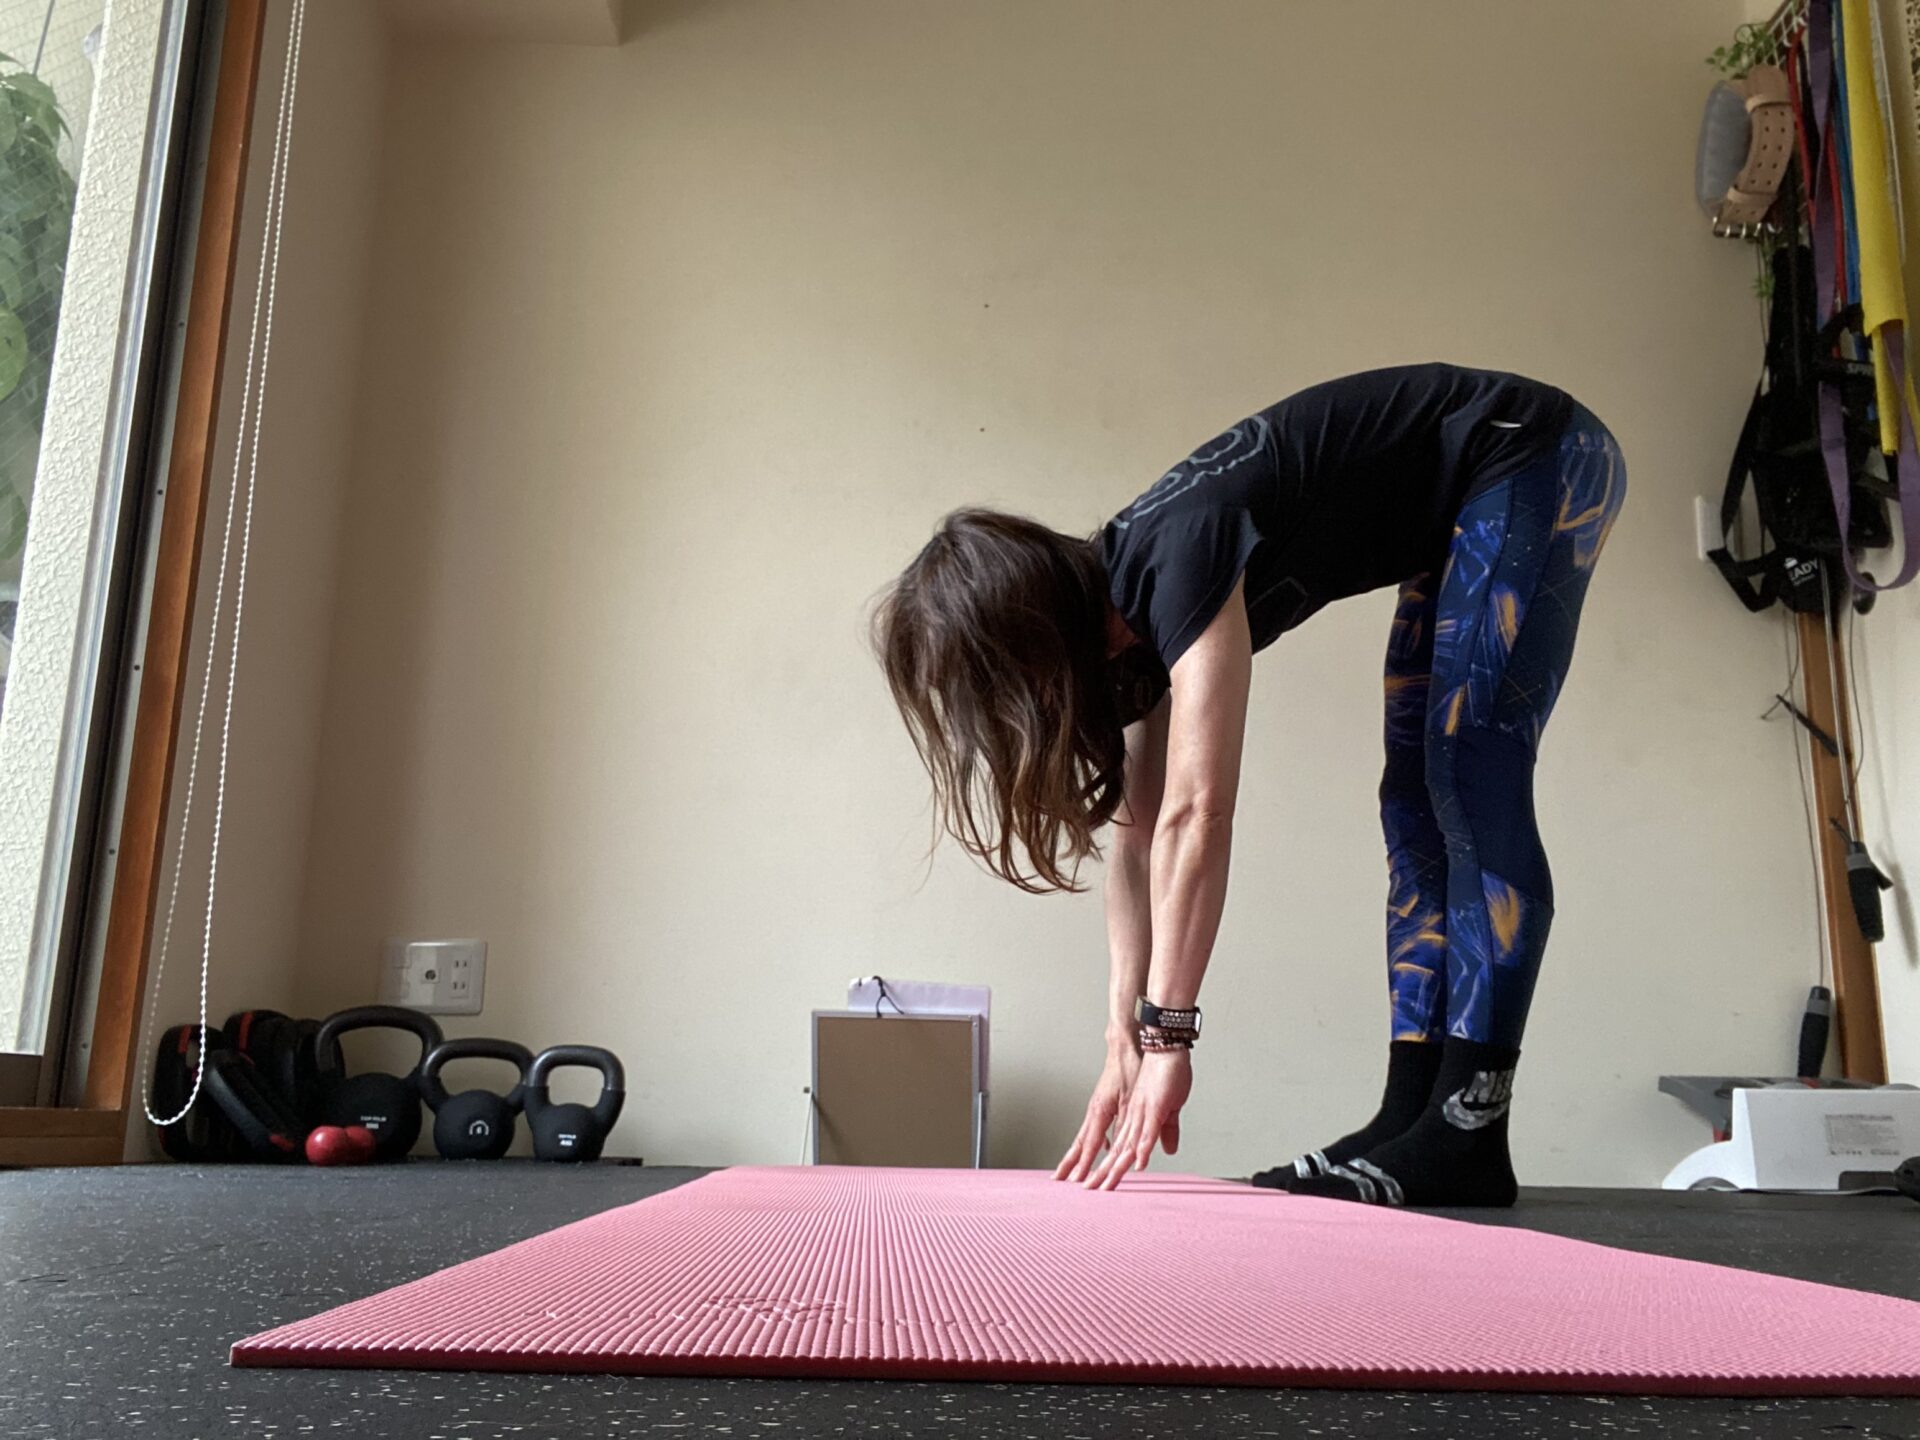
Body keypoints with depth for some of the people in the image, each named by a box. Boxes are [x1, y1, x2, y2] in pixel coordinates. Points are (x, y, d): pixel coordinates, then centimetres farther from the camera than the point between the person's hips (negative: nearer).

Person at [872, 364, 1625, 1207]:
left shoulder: (1180, 558, -30)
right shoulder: (1130, 604, -3)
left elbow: (1195, 813, -35)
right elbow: (1140, 828, -2)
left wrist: (1168, 1035, -31)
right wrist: (1127, 1042, -3)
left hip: (1536, 465, -9)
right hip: (1465, 514, 9)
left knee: (1471, 789, -15)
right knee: (1416, 801, 1)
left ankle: (1467, 1134, -13)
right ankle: (1411, 1115, 2)